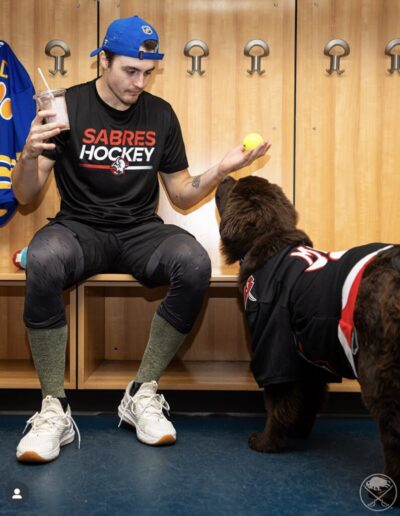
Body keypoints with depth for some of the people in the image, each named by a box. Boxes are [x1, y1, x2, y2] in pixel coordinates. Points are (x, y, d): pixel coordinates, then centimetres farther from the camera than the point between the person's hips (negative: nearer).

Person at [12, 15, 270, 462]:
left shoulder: (161, 115, 8)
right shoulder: (68, 106, -1)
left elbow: (182, 196, 12)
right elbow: (25, 197, -3)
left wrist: (221, 169, -5)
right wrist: (30, 154, -24)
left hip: (140, 231, 2)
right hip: (80, 227, -2)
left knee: (195, 263, -30)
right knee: (41, 260, -36)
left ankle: (143, 393, -15)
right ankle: (54, 408, -22)